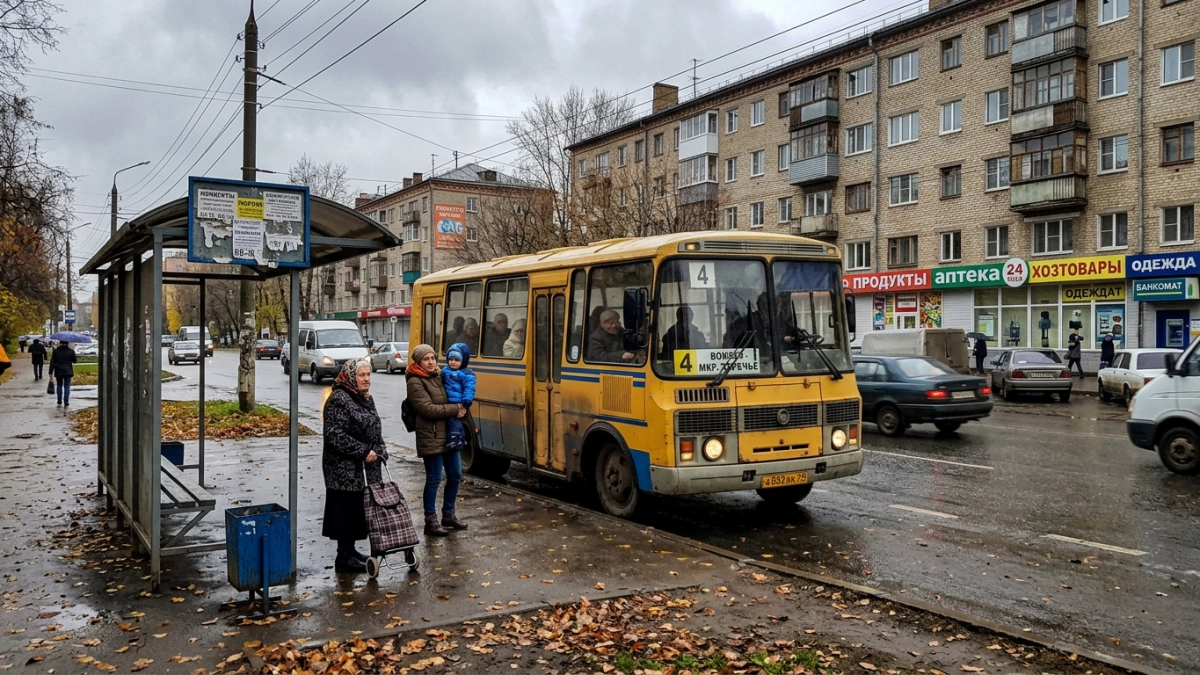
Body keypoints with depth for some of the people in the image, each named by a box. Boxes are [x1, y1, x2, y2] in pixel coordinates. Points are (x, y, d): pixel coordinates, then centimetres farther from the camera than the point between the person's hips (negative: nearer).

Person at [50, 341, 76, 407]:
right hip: (68, 371, -1)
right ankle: (66, 403, -3)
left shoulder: (56, 351, -3)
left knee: (59, 385, 16)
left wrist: (51, 372, -1)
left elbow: (52, 362, -4)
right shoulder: (70, 351, -6)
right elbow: (74, 360, 5)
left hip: (58, 371, 1)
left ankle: (59, 402, 19)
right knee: (67, 386, 3)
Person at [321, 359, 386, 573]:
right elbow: (335, 435, -21)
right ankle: (344, 559, 4)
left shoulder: (366, 399, 13)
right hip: (344, 467, -9)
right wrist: (363, 451, -21)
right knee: (346, 509, -3)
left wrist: (380, 452, 8)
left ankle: (350, 550, 24)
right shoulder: (339, 399, -15)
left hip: (363, 466, 9)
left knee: (357, 509, 13)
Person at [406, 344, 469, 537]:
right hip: (431, 437, -8)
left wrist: (460, 410, -1)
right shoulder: (415, 382, -11)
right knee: (434, 479, -1)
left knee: (455, 475, 13)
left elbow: (452, 398, 20)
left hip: (449, 434, 8)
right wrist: (455, 409, -15)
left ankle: (448, 515, 28)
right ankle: (431, 521, 10)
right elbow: (428, 409, -19)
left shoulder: (439, 376, 12)